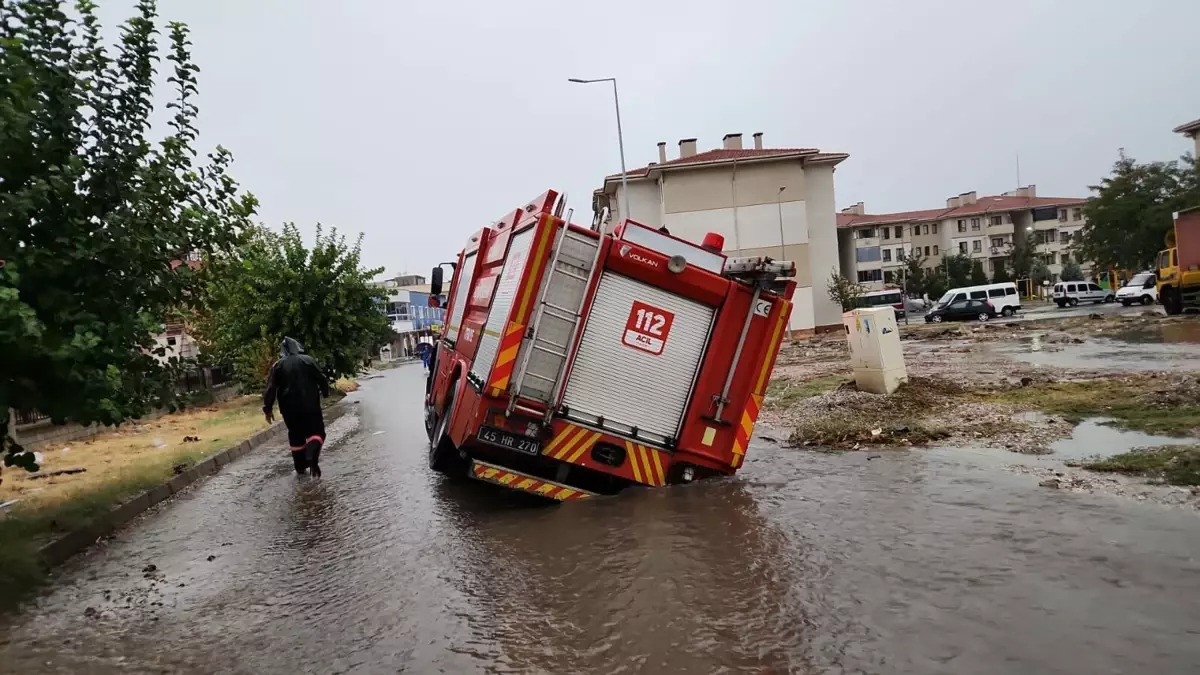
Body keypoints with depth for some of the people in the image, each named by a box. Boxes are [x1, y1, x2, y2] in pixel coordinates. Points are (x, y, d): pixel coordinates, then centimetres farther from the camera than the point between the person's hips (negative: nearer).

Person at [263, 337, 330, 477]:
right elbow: (322, 379, -2)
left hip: (290, 407, 2)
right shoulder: (307, 360, -2)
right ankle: (312, 458, -21)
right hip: (310, 404, -2)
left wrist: (267, 409, 4)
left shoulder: (278, 365, 2)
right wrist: (325, 392, 17)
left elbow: (270, 389, -2)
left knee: (296, 436, 14)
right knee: (316, 431, 5)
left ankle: (300, 468, 17)